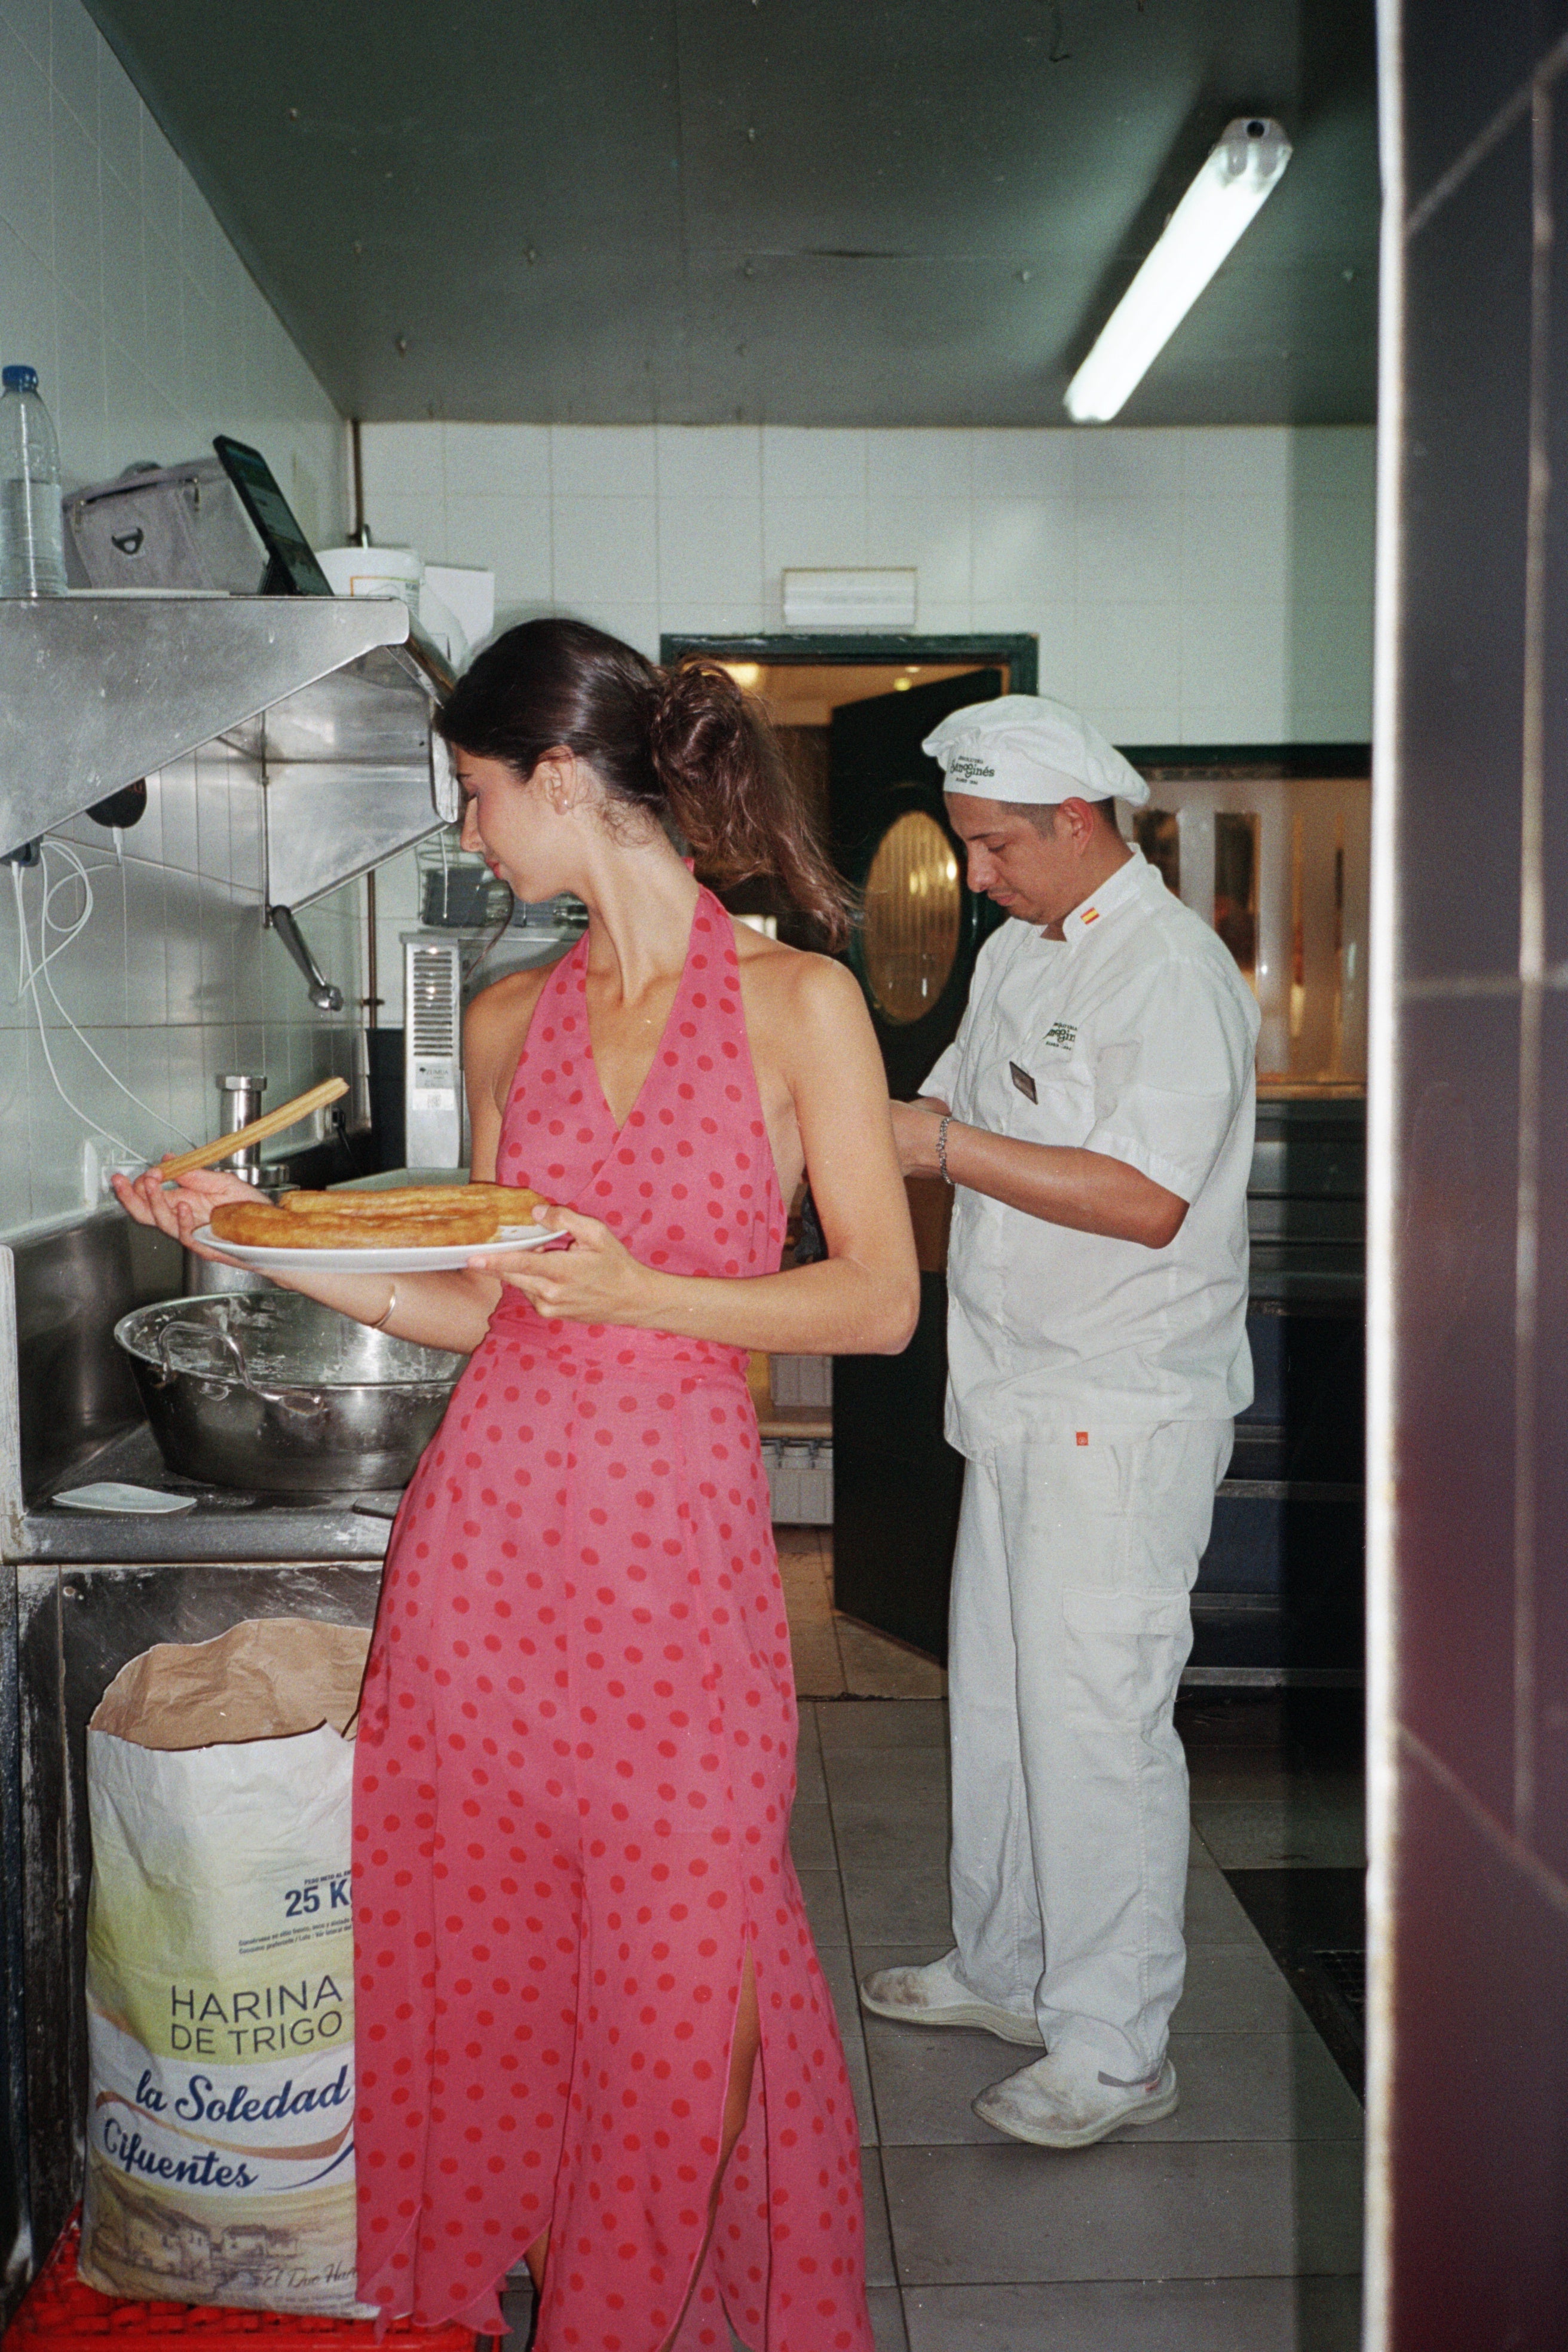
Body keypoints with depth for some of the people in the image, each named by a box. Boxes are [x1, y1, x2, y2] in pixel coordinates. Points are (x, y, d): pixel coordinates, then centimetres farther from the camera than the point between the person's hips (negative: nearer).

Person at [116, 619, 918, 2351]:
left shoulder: (796, 1002, -5)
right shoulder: (509, 1023, 8)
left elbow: (879, 1302, -6)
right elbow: (478, 1306, 11)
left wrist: (642, 1292, -16)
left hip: (678, 1533, -4)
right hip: (489, 1521, 4)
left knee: (682, 1965, 6)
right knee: (473, 1937, 13)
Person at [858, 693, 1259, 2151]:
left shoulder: (1172, 973, -16)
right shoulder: (1016, 953, 13)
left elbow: (1148, 1201, -24)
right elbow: (952, 1114, 21)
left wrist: (946, 1149, -23)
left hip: (1124, 1413, -9)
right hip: (1019, 1394, 9)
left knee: (1095, 1716, -3)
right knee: (997, 1692, 17)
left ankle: (1114, 2047, 11)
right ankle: (1003, 1967, 34)